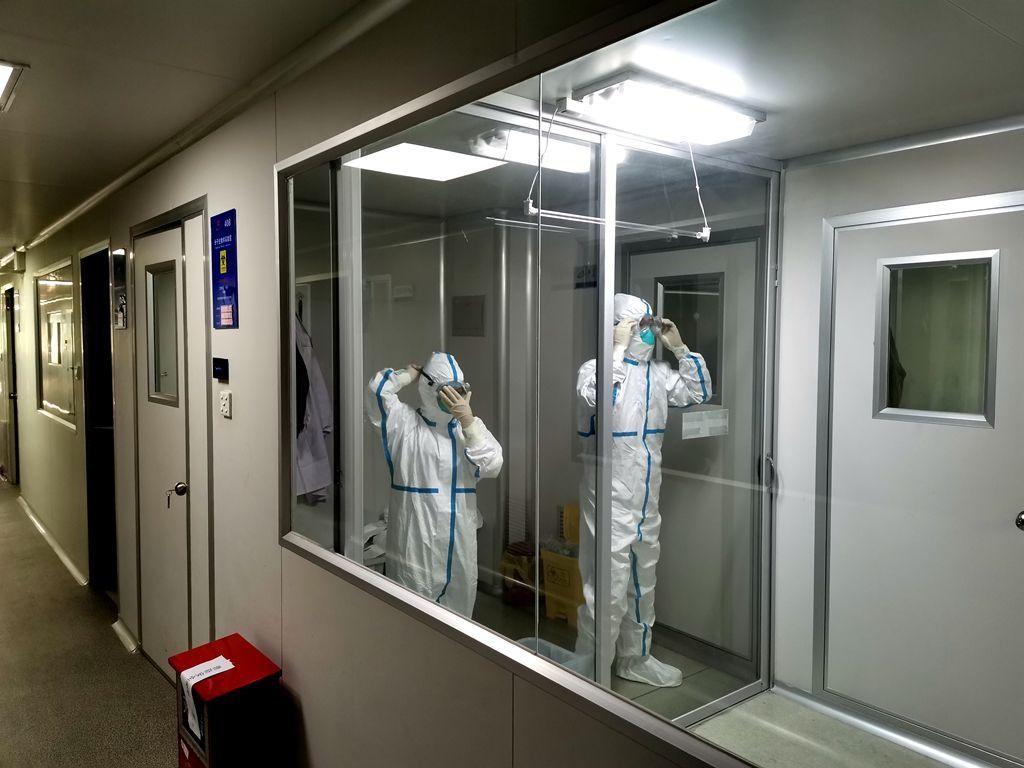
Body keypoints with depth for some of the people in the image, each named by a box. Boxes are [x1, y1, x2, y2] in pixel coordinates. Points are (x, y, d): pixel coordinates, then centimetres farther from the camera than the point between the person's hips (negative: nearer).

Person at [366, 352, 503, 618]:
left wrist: (468, 420, -11)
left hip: (460, 545, 5)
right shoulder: (405, 422, -1)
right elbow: (377, 391, -18)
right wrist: (409, 374, 0)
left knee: (460, 615, 15)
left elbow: (491, 466, -4)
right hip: (416, 543, -4)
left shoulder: (470, 426, 12)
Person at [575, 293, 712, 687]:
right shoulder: (595, 368, -11)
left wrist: (679, 348, 6)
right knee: (607, 585, -3)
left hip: (646, 499, 8)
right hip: (610, 498, -7)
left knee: (642, 582, 19)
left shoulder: (657, 373, 9)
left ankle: (635, 658, 37)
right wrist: (619, 348, -26)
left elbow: (698, 393, 15)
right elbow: (598, 396, -32)